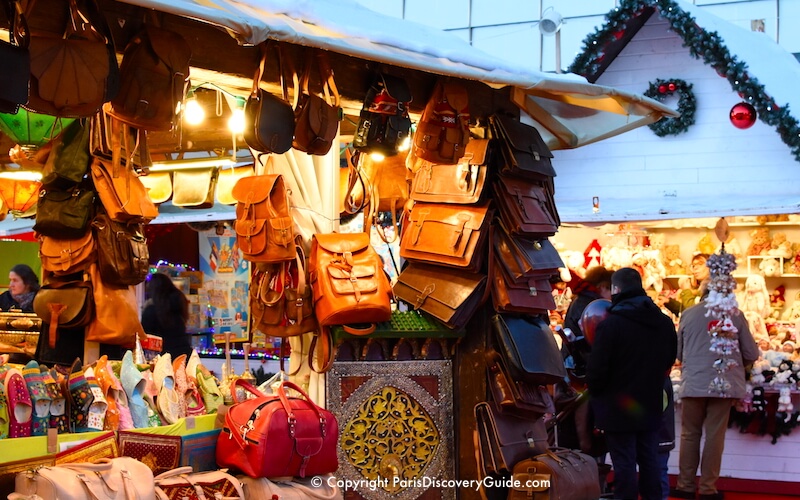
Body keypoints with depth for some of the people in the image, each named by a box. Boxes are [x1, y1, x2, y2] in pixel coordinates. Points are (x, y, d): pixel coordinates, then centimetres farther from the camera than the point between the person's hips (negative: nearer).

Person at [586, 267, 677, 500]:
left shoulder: (610, 324, -18)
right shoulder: (665, 323, 4)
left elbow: (597, 369, -17)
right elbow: (669, 360, 14)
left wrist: (595, 392, 2)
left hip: (618, 409, -6)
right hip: (651, 406, 6)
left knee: (624, 464, 0)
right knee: (650, 461, 14)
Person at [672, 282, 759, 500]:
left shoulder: (688, 314, 3)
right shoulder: (735, 315, -2)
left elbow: (678, 352, 12)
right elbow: (751, 354, 3)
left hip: (693, 383, 1)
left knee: (690, 434, 11)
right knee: (715, 436, 4)